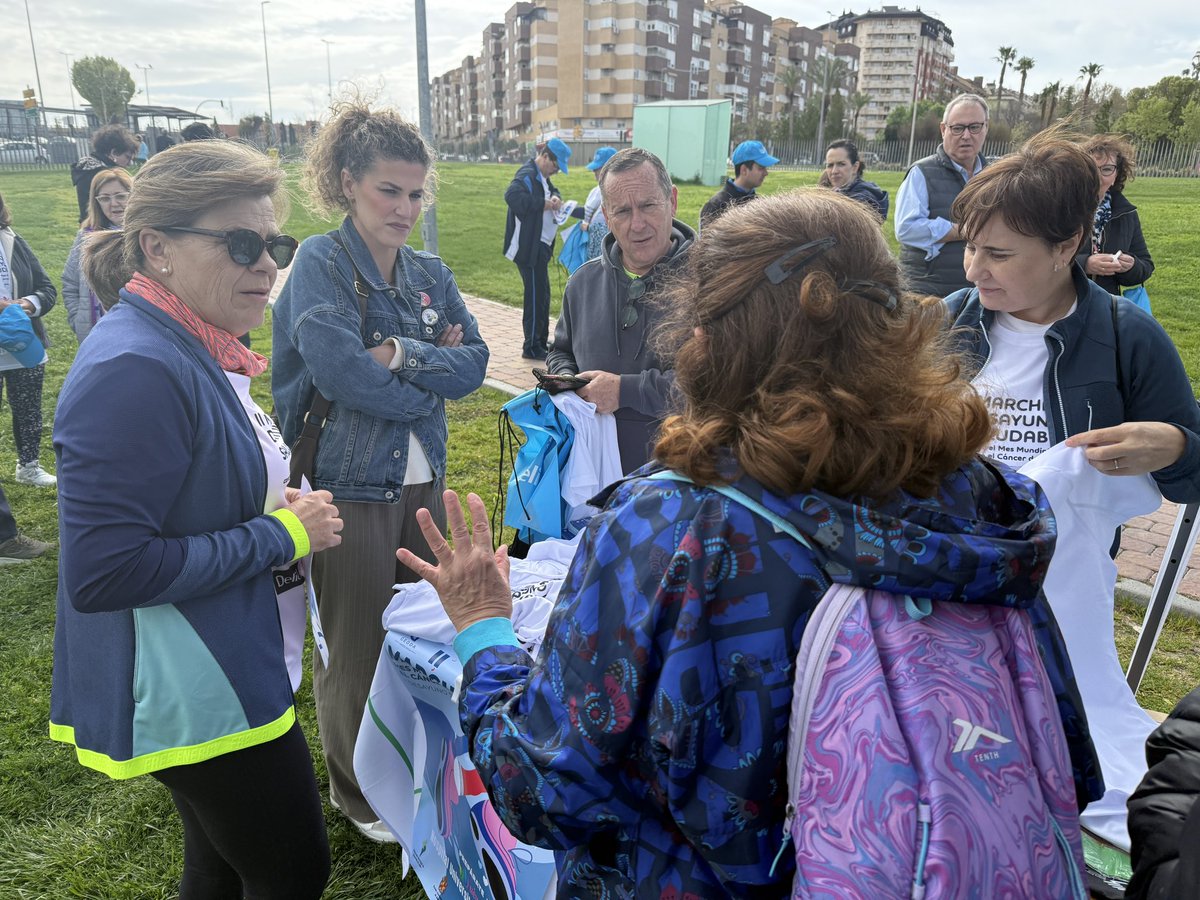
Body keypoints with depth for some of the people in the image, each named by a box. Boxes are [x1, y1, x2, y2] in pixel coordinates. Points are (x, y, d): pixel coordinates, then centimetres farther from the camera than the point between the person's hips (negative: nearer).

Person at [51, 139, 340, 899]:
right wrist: (282, 536, -20)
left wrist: (284, 512, 2)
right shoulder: (135, 370, -24)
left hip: (227, 677, 9)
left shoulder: (198, 352, 7)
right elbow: (104, 573, -27)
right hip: (192, 695, -9)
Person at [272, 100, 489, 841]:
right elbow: (336, 367, -23)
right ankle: (356, 791, 33)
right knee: (357, 646, 9)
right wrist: (431, 378, -10)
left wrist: (402, 354, -17)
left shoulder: (431, 274, 8)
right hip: (349, 484, -6)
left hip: (423, 480, 6)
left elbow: (474, 362, -1)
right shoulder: (321, 262, -10)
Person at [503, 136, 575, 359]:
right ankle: (532, 347, 3)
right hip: (530, 247, -10)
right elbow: (512, 196, -32)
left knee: (540, 294, 16)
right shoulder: (527, 174, -16)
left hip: (540, 246, 10)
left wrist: (555, 197, 4)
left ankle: (540, 342, 27)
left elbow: (552, 189, 29)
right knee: (536, 295, -5)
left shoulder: (542, 176, 14)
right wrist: (543, 204, -26)